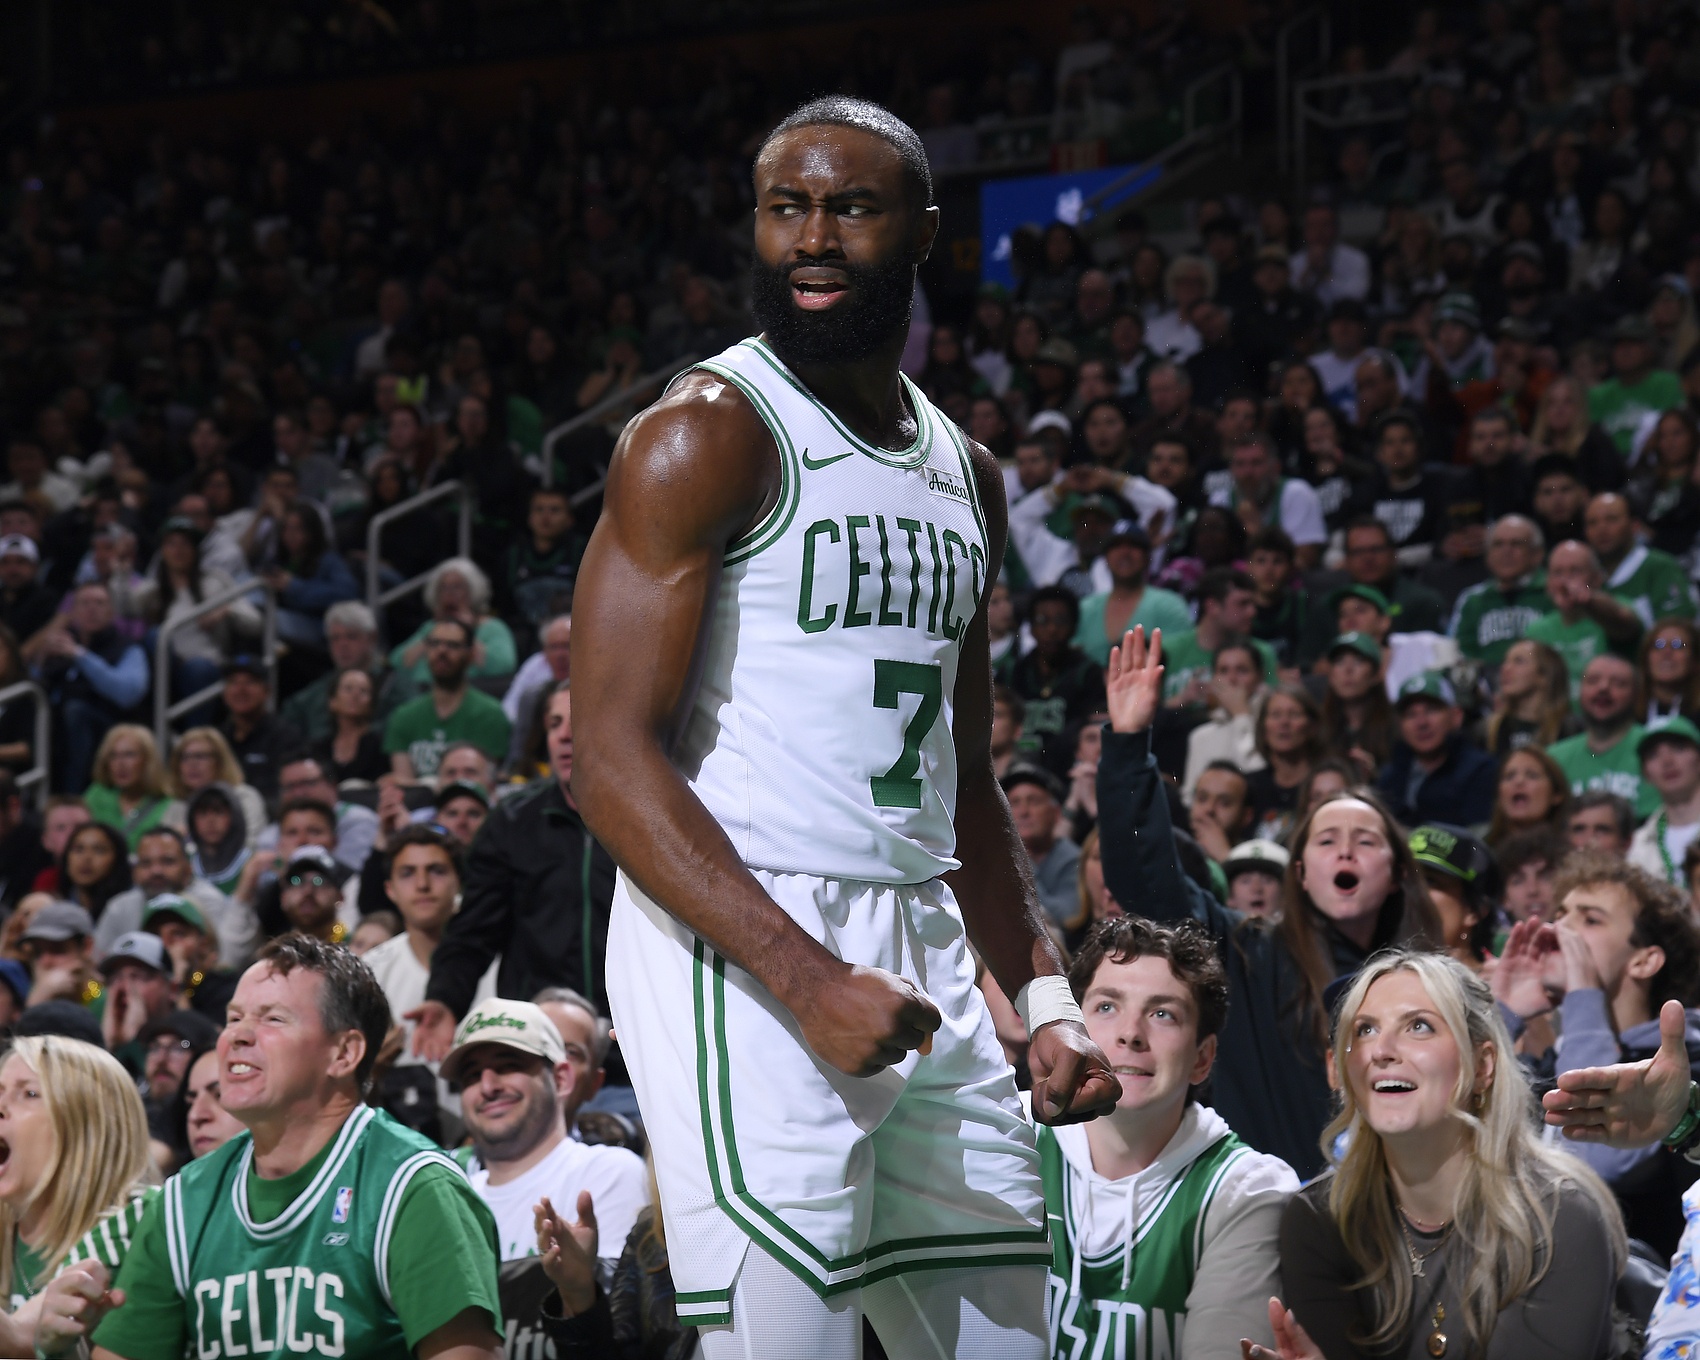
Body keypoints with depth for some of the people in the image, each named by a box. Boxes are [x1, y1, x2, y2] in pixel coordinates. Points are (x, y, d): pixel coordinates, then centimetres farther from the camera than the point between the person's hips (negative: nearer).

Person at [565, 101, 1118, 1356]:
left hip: (922, 949, 8)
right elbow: (615, 763, -14)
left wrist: (1045, 999, 14)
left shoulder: (965, 475, 17)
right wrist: (807, 980, -22)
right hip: (739, 953, -8)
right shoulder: (707, 435, -7)